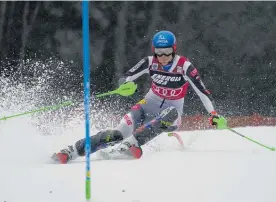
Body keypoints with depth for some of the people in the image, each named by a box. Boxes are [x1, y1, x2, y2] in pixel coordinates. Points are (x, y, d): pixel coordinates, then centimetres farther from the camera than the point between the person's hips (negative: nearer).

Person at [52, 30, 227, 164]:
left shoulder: (185, 66, -17)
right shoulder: (150, 62, -9)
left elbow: (203, 92, -16)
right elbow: (125, 78, -5)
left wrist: (214, 114, -27)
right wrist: (125, 85, -29)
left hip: (172, 114, -2)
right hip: (149, 106, 2)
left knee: (170, 114, -40)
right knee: (118, 133, -22)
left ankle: (127, 146, -49)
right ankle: (73, 151, -24)